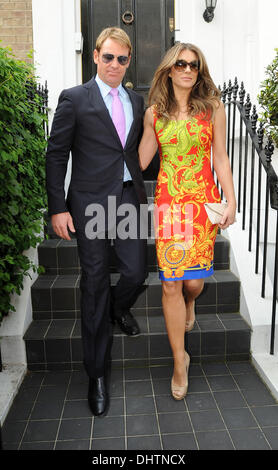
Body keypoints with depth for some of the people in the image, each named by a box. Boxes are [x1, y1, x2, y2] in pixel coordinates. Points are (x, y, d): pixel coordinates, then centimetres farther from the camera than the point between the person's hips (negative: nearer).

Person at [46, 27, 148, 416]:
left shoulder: (136, 101, 14)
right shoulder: (74, 99, -2)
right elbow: (56, 155, -3)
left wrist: (142, 193, 11)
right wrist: (58, 208, -9)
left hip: (130, 198, 4)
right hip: (91, 202, -4)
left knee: (136, 272, 2)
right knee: (95, 285, 2)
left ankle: (120, 307, 43)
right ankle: (97, 374, 19)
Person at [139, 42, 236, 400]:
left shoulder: (212, 108, 5)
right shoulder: (154, 113, 7)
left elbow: (220, 158, 5)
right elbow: (141, 159, 13)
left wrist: (231, 200, 1)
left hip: (203, 199, 0)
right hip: (168, 201, 1)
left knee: (194, 279, -1)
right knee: (171, 283, -2)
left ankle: (189, 304, 42)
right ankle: (180, 360, 16)